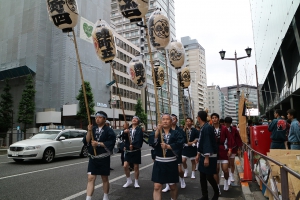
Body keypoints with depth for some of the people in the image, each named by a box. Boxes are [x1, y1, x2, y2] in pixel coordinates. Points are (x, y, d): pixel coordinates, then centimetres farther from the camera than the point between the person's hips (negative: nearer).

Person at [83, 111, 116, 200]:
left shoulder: (109, 130, -6)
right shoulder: (93, 129, 7)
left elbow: (111, 143, -16)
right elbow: (86, 142, -2)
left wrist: (98, 144, -20)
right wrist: (89, 131, -15)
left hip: (104, 158, -3)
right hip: (93, 158, 3)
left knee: (104, 178, 12)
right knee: (90, 178, -3)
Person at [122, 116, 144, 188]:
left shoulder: (139, 130, -3)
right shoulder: (128, 129, 9)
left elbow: (139, 139, -16)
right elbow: (124, 137, -2)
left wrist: (133, 145, -28)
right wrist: (124, 132, -22)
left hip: (136, 150, -3)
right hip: (128, 150, 3)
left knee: (136, 167, 5)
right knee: (125, 166, -2)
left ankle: (136, 182, 22)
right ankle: (129, 180, 20)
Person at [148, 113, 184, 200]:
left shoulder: (176, 133, 0)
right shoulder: (156, 132, 4)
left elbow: (179, 144, -15)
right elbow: (151, 142, -15)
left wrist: (168, 146, -19)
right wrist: (157, 131, -25)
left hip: (171, 163, 0)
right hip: (159, 162, 1)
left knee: (173, 186, 15)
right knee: (157, 187, -3)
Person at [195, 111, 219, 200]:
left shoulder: (207, 128, -21)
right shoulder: (202, 128, 9)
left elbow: (208, 143, -24)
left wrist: (207, 158, -24)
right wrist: (198, 154, 17)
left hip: (209, 156, -9)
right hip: (203, 155, 9)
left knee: (209, 177, 2)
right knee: (202, 177, 11)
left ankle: (216, 193, 28)